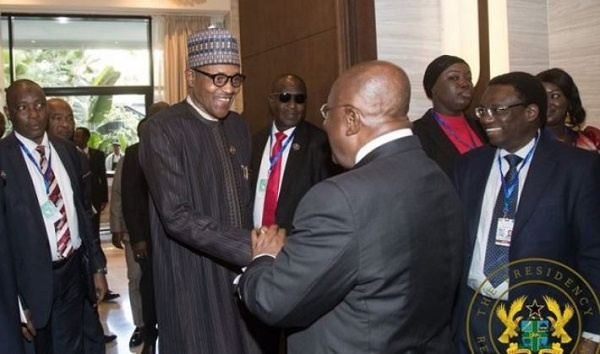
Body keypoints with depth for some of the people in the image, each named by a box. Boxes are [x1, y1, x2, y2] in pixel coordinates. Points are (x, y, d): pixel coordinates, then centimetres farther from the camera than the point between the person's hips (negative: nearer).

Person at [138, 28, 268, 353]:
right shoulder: (162, 129, -14)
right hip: (192, 283, -6)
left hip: (239, 273, 6)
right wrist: (251, 248, -26)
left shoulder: (238, 126, 8)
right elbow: (177, 216, -22)